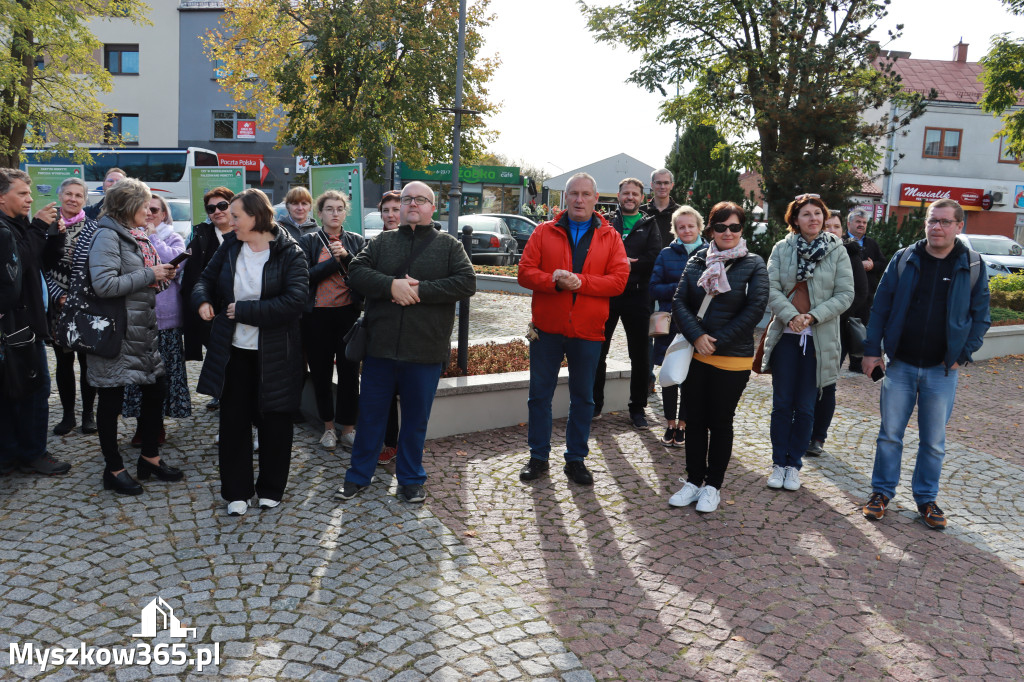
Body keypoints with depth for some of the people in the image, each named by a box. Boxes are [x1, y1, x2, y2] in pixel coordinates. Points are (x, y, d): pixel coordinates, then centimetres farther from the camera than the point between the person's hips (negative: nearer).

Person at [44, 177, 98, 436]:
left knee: (87, 359, 3)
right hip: (57, 305, 1)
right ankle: (68, 414, 18)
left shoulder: (92, 228, 0)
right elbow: (43, 268, 2)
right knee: (63, 361, 7)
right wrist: (60, 296, -9)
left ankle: (88, 413, 16)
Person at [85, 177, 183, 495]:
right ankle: (114, 469, 16)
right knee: (111, 398, 3)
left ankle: (150, 458, 29)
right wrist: (149, 274, -17)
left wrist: (160, 276, 2)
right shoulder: (107, 236, -12)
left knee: (156, 388, 14)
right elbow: (104, 284, -24)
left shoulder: (136, 236, 14)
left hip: (143, 328, 9)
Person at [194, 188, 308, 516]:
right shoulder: (230, 247, 3)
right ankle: (236, 491, 23)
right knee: (233, 420, 9)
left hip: (274, 354, -4)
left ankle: (271, 489, 27)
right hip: (233, 350, 4)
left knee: (274, 421, 9)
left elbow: (294, 301, -22)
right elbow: (207, 278, 15)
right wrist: (202, 299, -8)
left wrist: (243, 310, -20)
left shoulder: (289, 253, -11)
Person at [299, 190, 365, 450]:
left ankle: (348, 429, 12)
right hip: (317, 314, 0)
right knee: (321, 372, 7)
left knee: (349, 371, 1)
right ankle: (328, 426, 22)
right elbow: (306, 276, -8)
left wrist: (346, 256, -15)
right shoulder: (308, 241, 5)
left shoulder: (356, 241, 8)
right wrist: (334, 260, -12)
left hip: (348, 312, 0)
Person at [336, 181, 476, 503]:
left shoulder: (449, 245, 5)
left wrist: (421, 290, -16)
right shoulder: (381, 241, 10)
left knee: (416, 417, 10)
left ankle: (411, 479, 26)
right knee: (370, 412, 11)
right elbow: (356, 271, -2)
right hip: (380, 345, 2)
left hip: (425, 350, -1)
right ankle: (358, 475, 27)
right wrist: (391, 285, -18)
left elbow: (467, 282, -9)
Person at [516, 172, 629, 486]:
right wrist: (554, 281, -21)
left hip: (588, 331, 0)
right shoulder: (544, 231, 5)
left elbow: (619, 280, -7)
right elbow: (525, 272, -3)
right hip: (546, 327, 0)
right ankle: (538, 457, 22)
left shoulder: (610, 237, 4)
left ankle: (576, 459, 24)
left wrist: (581, 281, -19)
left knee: (583, 398, 10)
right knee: (540, 394, 8)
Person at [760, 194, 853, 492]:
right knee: (782, 403, 6)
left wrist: (813, 316, -15)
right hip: (785, 335, 1)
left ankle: (794, 464, 20)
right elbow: (772, 288, -5)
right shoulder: (781, 249, 2)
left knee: (805, 407, 7)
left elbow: (845, 294, -4)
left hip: (819, 339, 0)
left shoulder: (837, 251, 0)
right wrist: (791, 315, -20)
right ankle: (779, 463, 18)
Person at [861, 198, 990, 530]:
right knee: (889, 434, 7)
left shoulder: (973, 266, -1)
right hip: (900, 365, 0)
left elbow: (980, 316, 4)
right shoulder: (903, 259, 0)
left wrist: (962, 355, -4)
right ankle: (882, 492, 22)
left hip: (942, 370, 0)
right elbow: (881, 306, 2)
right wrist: (872, 349, -2)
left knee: (934, 441, 10)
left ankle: (926, 498, 25)